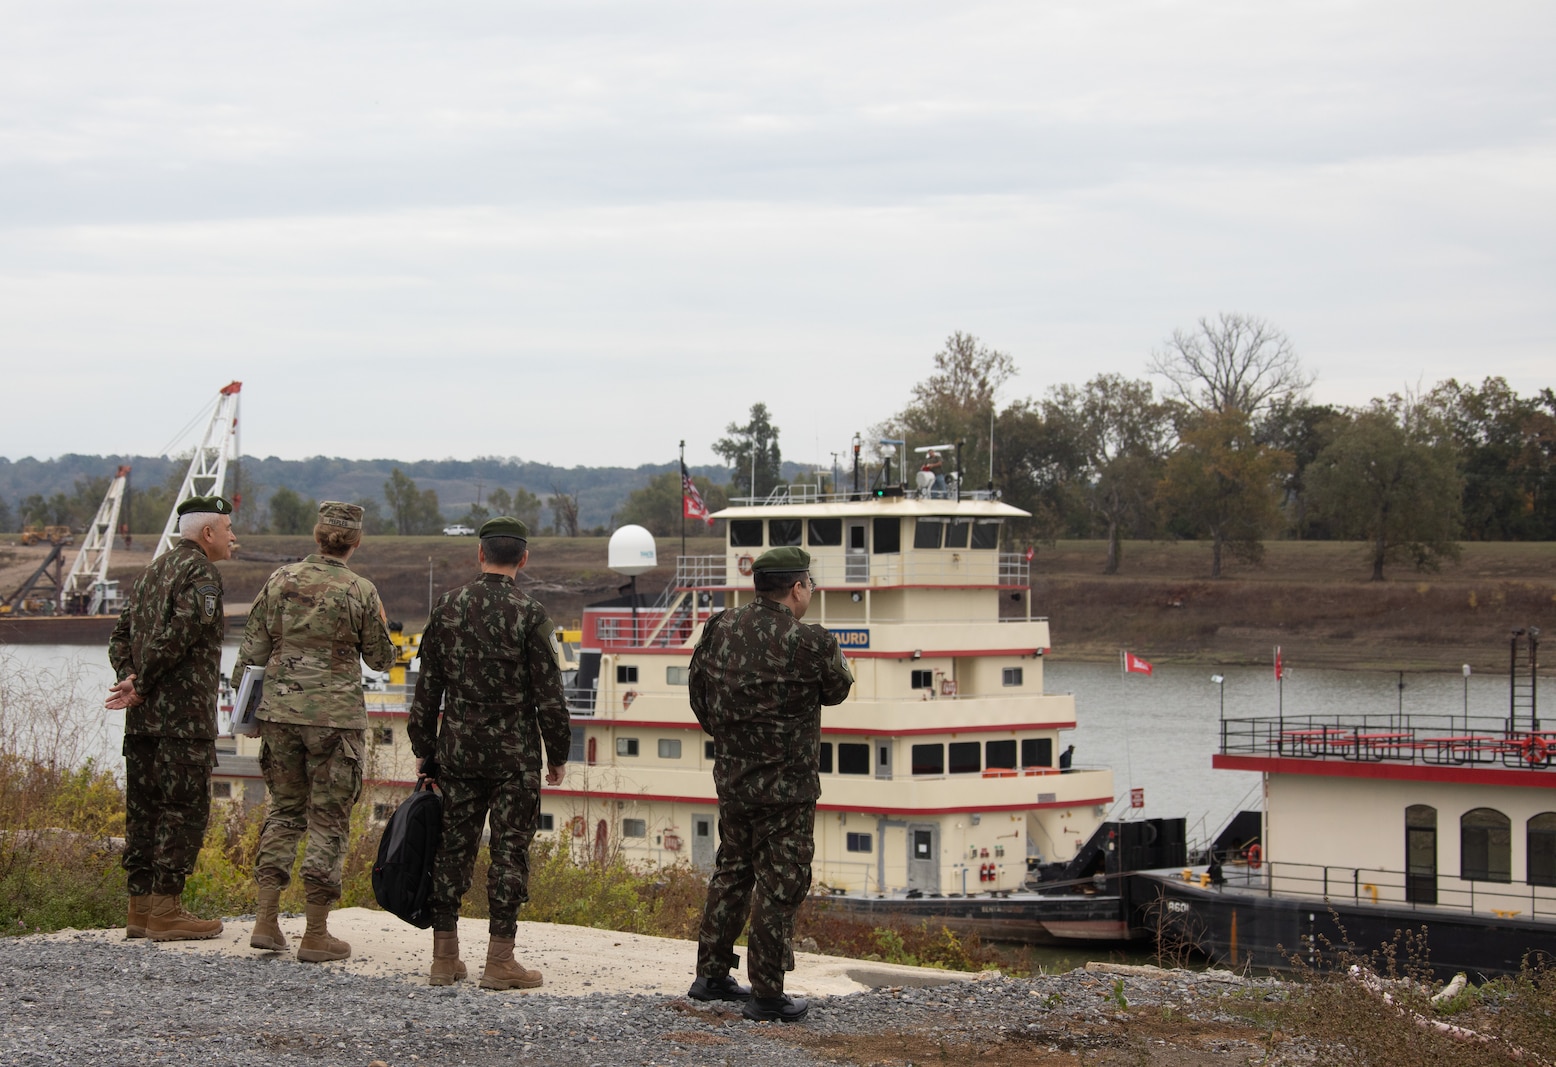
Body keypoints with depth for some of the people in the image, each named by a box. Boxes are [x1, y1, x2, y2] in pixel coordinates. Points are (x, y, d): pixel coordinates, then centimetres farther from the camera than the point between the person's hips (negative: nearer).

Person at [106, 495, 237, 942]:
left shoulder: (154, 570, 19)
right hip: (185, 716, -9)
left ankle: (140, 905, 13)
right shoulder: (201, 573, -9)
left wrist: (129, 679, 2)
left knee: (144, 808, 10)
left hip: (144, 717, 9)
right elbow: (181, 633, -20)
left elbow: (122, 633, 16)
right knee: (185, 809, -4)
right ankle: (165, 909, -5)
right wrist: (141, 685, -11)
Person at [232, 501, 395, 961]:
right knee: (328, 819, 3)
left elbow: (252, 650, 5)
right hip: (336, 714, -3)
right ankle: (316, 933, 4)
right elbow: (381, 659, 3)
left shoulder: (281, 580, 2)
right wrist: (379, 624, 20)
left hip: (280, 710, 3)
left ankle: (266, 920, 10)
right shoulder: (361, 591, -6)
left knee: (284, 807, 16)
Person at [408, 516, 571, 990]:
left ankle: (445, 957, 11)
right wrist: (558, 754, 3)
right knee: (509, 850, 1)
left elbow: (427, 688, 6)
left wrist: (423, 749, 15)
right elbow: (549, 694, -9)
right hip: (514, 752, -4)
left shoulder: (448, 607, 2)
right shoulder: (528, 614, -10)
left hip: (457, 749, 4)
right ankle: (499, 961, 0)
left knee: (454, 847, 9)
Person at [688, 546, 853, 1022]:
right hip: (784, 787, -7)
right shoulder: (808, 644, -19)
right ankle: (766, 994, 3)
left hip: (731, 777, 7)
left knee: (732, 872, 21)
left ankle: (711, 975, 29)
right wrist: (834, 658, 19)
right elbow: (837, 691, 0)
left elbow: (699, 692, 10)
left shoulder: (720, 627, 0)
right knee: (779, 885, 0)